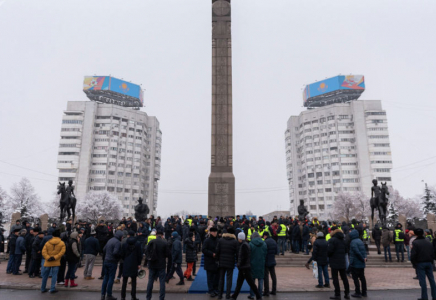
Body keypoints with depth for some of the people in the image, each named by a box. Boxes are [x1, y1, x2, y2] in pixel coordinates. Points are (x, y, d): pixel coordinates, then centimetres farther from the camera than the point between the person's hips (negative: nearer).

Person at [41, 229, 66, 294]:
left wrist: (48, 258, -11)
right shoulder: (62, 243, -3)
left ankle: (43, 288, 22)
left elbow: (43, 251, -6)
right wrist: (55, 257, -13)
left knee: (45, 275, 14)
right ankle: (52, 289, 3)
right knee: (54, 275, 5)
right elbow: (62, 251, -12)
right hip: (56, 262, -2)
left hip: (48, 262, 2)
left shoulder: (48, 242, 2)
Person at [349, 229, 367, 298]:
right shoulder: (360, 241, 12)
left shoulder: (353, 242, -16)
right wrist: (364, 257, -1)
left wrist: (362, 259, -13)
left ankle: (358, 293, 3)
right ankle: (364, 292, 22)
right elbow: (364, 251, 10)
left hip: (355, 264, -8)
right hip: (362, 264, 8)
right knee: (362, 277, 15)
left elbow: (357, 252, -22)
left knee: (355, 278, 0)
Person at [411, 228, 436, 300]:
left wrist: (414, 264, -2)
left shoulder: (415, 243, -11)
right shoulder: (428, 242, 7)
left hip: (420, 264, -5)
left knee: (422, 281, -1)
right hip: (429, 263, 5)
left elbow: (413, 255, -15)